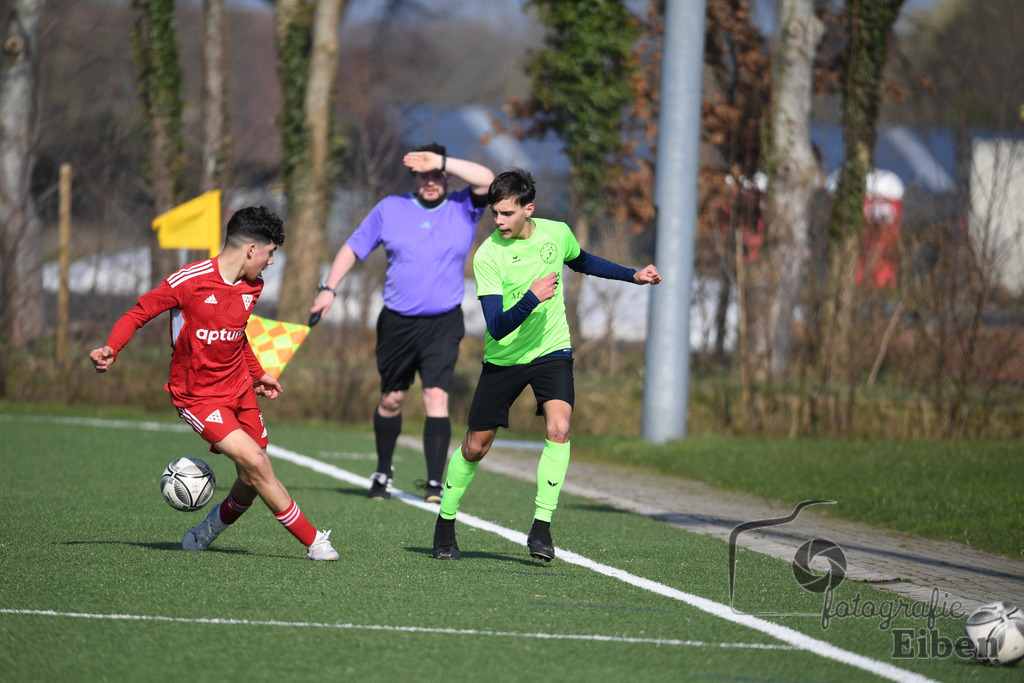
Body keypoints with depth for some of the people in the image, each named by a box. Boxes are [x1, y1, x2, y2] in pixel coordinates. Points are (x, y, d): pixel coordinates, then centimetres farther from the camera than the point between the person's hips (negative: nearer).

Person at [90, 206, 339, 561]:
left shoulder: (252, 287, 5)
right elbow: (139, 312, -12)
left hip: (240, 391, 7)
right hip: (198, 397, -7)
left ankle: (208, 530, 33)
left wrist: (257, 373, 32)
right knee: (255, 463, -19)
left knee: (252, 482, 4)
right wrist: (111, 350, -26)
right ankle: (313, 541, -10)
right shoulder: (190, 281, -18)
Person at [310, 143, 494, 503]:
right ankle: (383, 471, 32)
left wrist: (441, 161, -18)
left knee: (436, 396, -15)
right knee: (392, 399, 11)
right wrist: (328, 288, 3)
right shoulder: (390, 209, 5)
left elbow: (487, 180, -15)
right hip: (397, 321, 2)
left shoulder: (463, 209, 2)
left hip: (443, 324, -2)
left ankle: (434, 483, -15)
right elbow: (354, 247, 12)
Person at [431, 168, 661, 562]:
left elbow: (583, 262, 20)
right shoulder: (487, 256, -19)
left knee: (558, 429, -23)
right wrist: (532, 297, -38)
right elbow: (497, 328, -25)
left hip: (551, 352, 1)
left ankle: (541, 527, -17)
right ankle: (444, 523, 27)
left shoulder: (557, 234, -7)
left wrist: (633, 275, 18)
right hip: (503, 358, -1)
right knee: (475, 447, 6)